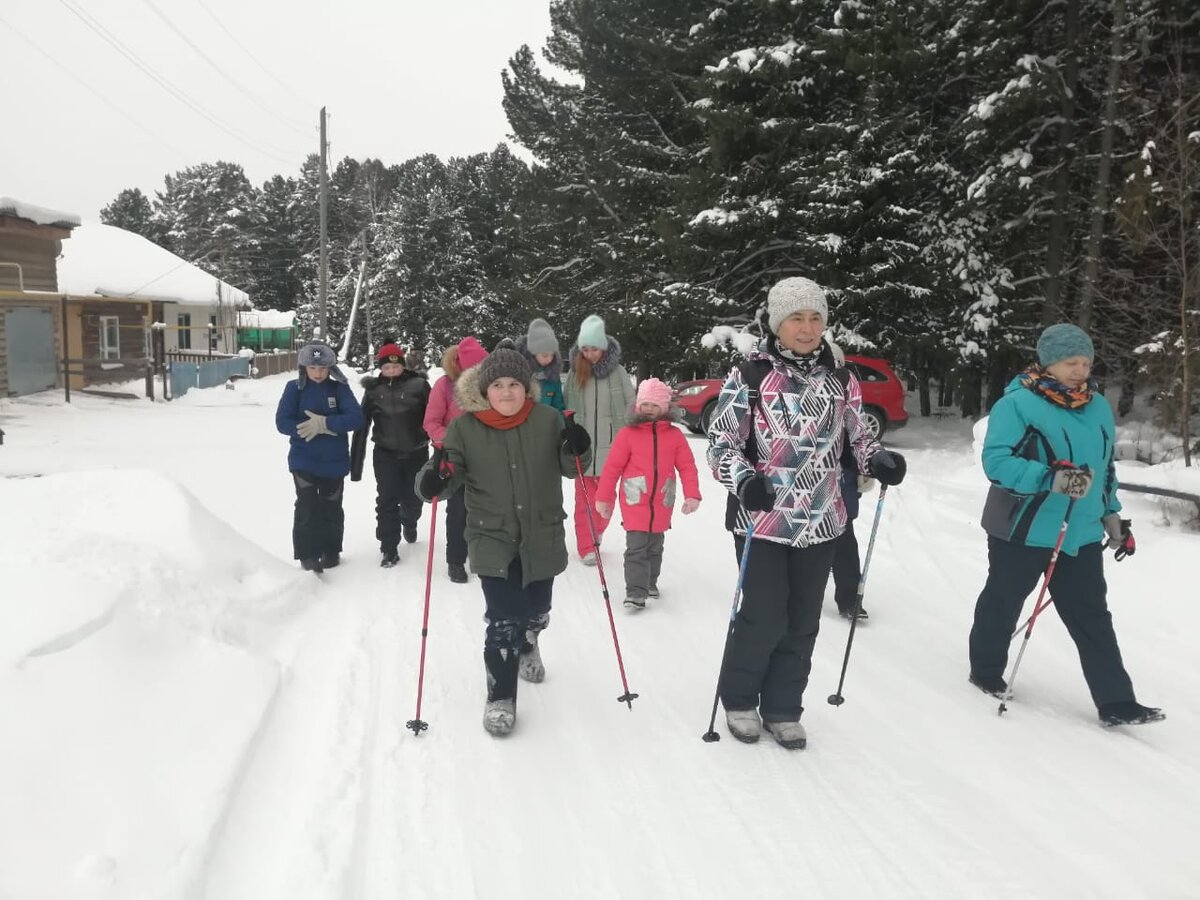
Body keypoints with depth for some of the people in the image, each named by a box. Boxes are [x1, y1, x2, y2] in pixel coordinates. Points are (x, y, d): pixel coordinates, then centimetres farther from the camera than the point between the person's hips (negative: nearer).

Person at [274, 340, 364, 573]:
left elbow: (356, 417, -14)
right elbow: (283, 422, -10)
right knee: (307, 507, -5)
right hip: (303, 460, -1)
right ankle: (308, 555, 8)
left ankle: (331, 551, 29)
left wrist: (324, 423, -25)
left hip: (334, 461, 1)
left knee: (331, 507, 12)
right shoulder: (294, 388, -4)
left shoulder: (339, 388, -4)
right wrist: (325, 428, -20)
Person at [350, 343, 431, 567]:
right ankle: (389, 548, 5)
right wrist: (355, 463, 0)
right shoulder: (373, 390, 0)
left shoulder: (418, 385, -6)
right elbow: (362, 426, 2)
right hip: (385, 455, 0)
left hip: (416, 454, 0)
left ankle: (409, 524, 46)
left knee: (412, 499, 14)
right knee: (387, 500, -5)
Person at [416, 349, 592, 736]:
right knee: (503, 621, -10)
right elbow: (452, 474, -4)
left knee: (536, 611, 21)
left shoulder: (547, 420, -5)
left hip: (543, 539, 3)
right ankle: (501, 697, 10)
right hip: (492, 540, -2)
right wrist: (435, 480, -27)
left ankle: (526, 646, 57)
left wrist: (576, 450, -20)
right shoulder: (464, 427, -8)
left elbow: (567, 468, 2)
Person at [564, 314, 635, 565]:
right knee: (584, 496, 1)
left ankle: (597, 533, 34)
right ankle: (587, 546, 6)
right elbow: (569, 408, 7)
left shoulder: (617, 372, -4)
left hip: (610, 445, -1)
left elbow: (631, 407, 1)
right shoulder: (574, 373, 2)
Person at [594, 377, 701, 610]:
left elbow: (687, 466, -1)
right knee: (636, 549, -8)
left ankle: (650, 582, 37)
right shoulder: (628, 433, -7)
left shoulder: (674, 435, -1)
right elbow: (612, 467, -5)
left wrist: (692, 495, -12)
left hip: (661, 506, 3)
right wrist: (603, 497, -3)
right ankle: (636, 592, -3)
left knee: (655, 548, 19)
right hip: (635, 504, -3)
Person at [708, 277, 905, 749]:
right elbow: (721, 441, -5)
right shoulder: (749, 376, -6)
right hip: (763, 519, -4)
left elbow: (857, 436, 17)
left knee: (802, 622, 11)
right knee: (765, 618, -1)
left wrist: (879, 460, -5)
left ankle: (782, 709, 28)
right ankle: (739, 700, 24)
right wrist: (744, 479, -23)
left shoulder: (841, 380, 6)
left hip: (820, 521, 4)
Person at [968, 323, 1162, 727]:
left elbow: (1104, 467, 21)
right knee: (1002, 604, 11)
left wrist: (1111, 513, 20)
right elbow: (996, 461, -22)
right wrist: (1051, 478, -33)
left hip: (1081, 534, 6)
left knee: (1092, 618, 8)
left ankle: (1115, 701, 13)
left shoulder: (1098, 407, 9)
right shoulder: (1016, 403, -14)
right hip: (1022, 529, -6)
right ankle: (986, 672, 31)